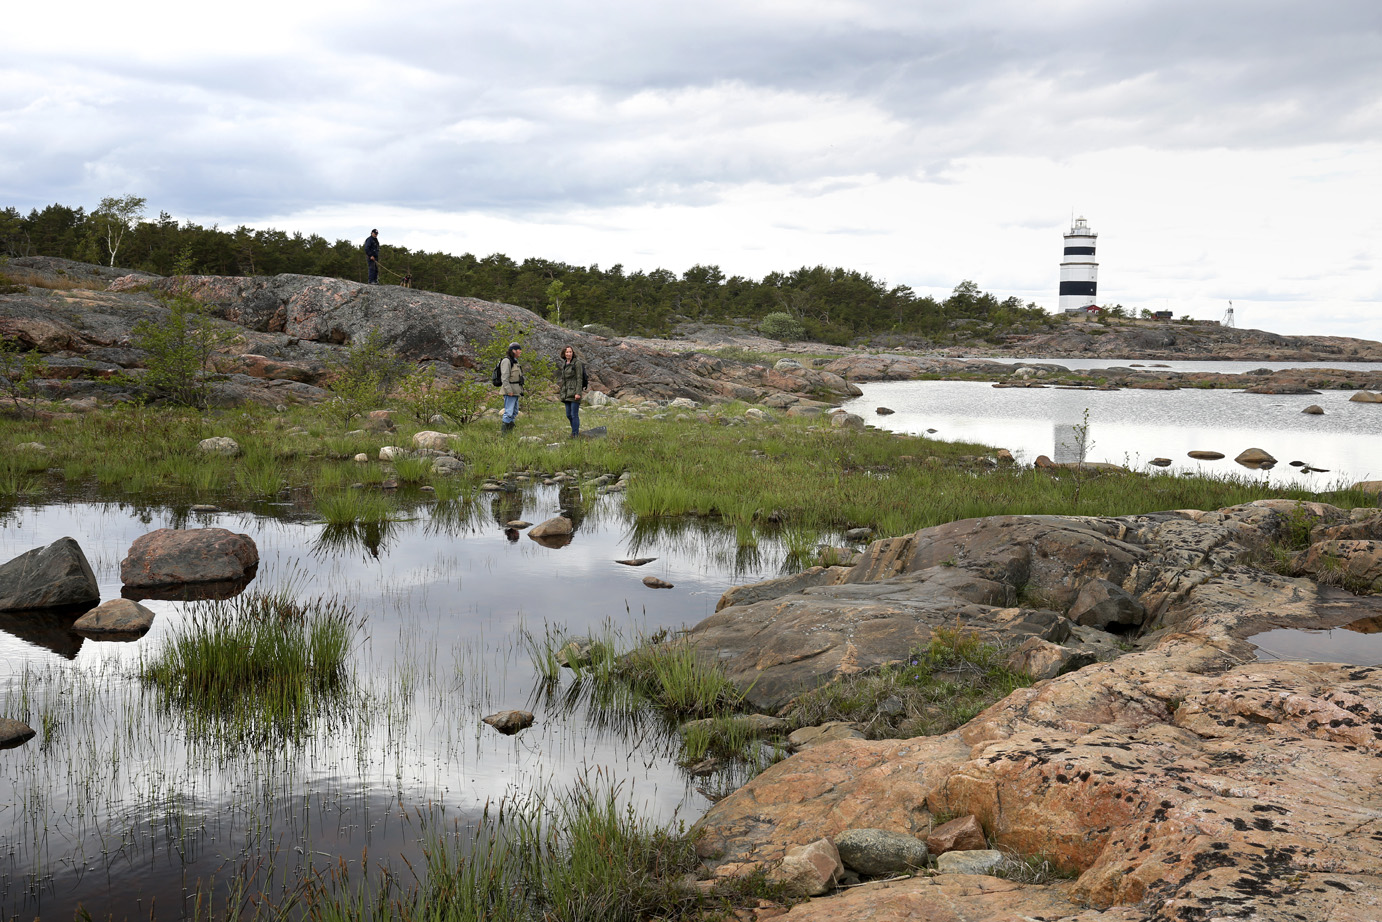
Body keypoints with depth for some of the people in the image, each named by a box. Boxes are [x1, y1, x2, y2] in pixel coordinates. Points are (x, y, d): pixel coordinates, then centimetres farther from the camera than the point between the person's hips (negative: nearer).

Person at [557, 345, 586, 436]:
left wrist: (578, 393, -19)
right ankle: (576, 431, 24)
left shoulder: (577, 363, -8)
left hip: (575, 391, -8)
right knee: (568, 415, 11)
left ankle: (575, 434, -3)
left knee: (574, 414, -7)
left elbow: (579, 379, -13)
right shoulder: (564, 364, 14)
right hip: (566, 393, 8)